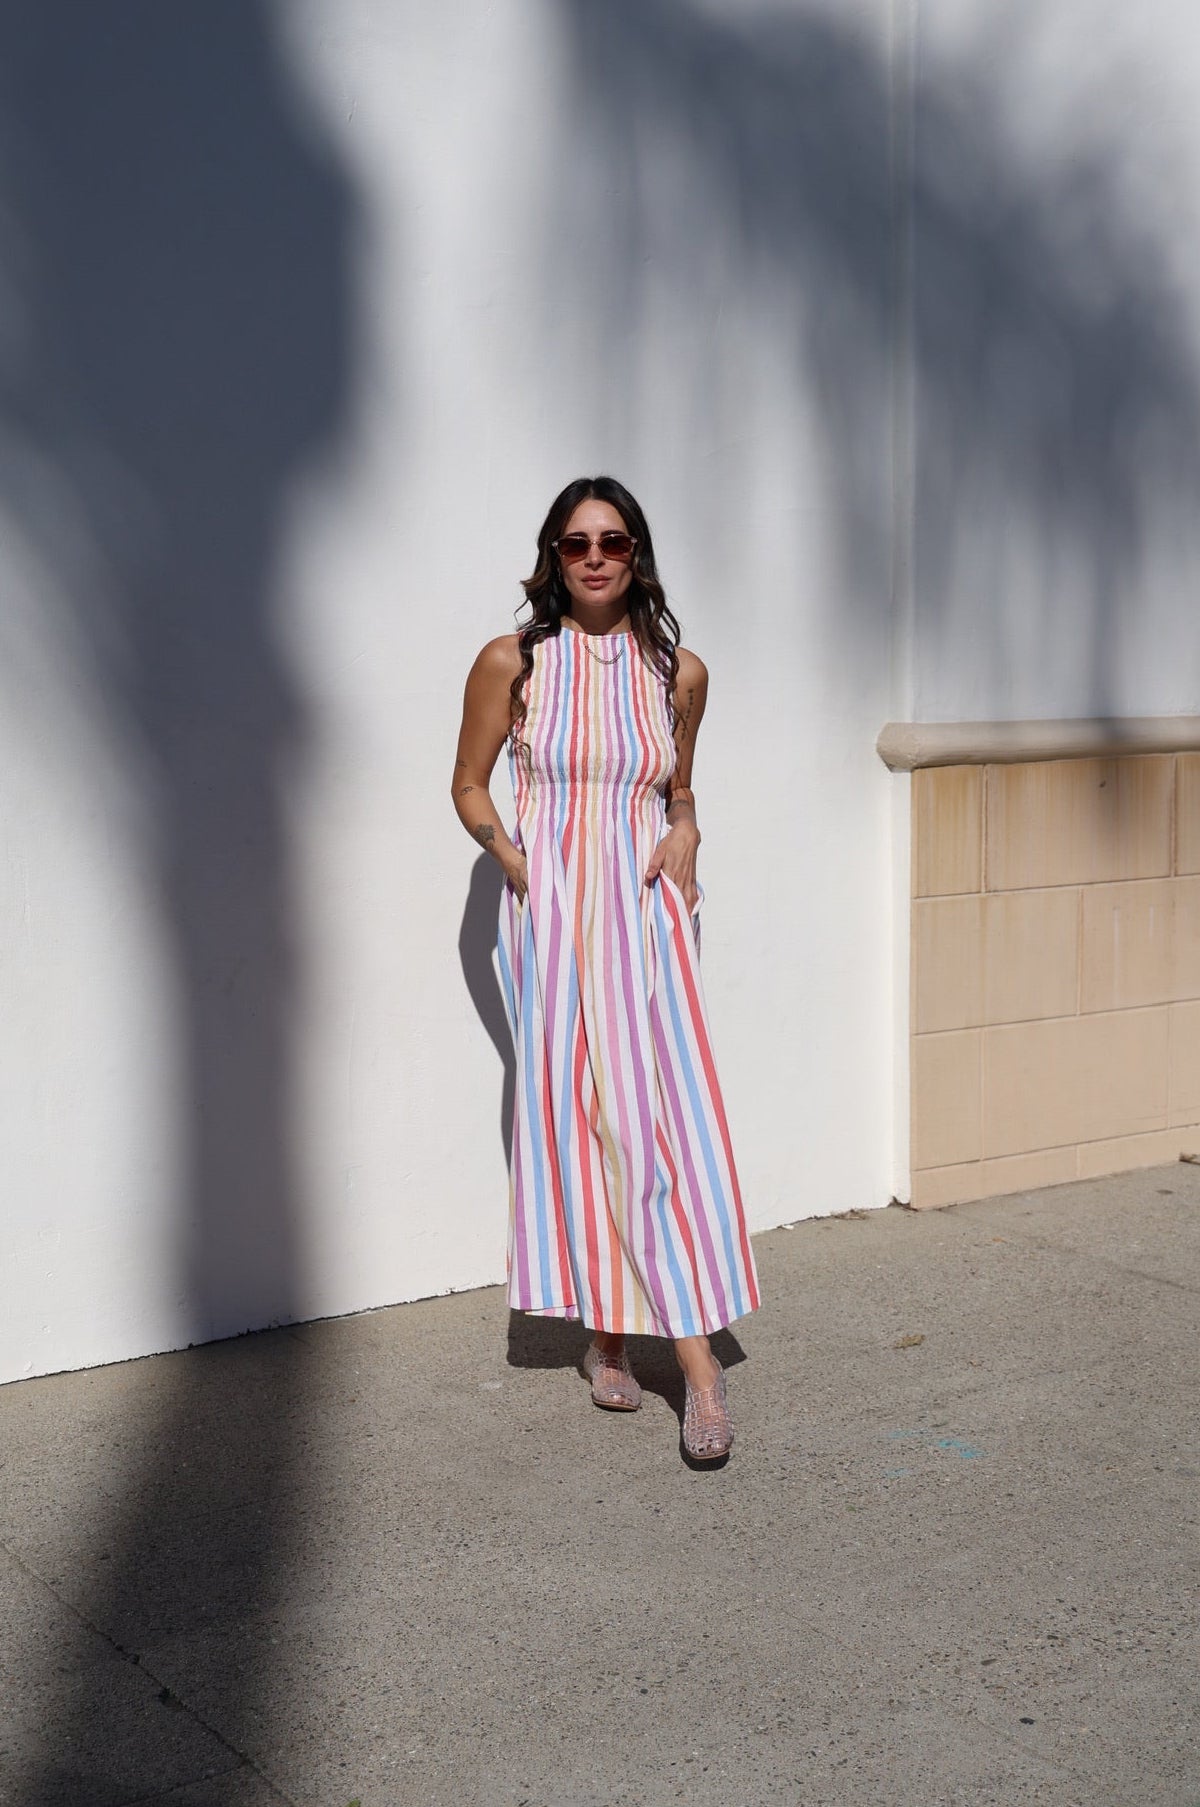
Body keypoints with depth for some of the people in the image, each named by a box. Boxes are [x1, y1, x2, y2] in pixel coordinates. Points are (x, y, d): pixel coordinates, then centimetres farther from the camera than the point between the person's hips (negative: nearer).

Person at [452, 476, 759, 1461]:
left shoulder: (679, 672, 6)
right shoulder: (512, 664, -1)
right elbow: (470, 786, 9)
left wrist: (684, 834, 0)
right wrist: (510, 855, -6)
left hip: (647, 910, 1)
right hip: (551, 911, -1)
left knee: (667, 1117, -7)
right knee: (574, 1118, 2)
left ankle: (697, 1356, -6)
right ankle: (603, 1334, 17)